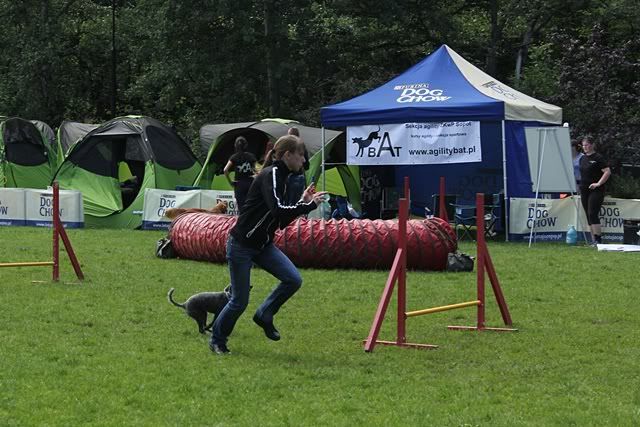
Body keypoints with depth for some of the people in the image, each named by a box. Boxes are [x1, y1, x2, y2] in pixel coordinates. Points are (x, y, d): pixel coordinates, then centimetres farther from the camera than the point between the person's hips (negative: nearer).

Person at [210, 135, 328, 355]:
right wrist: (309, 205, -24)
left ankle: (264, 315, 12)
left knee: (293, 279, -7)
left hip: (263, 245, 8)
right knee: (239, 301, -1)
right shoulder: (270, 175, -18)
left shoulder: (281, 177, 9)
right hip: (241, 245, -8)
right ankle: (217, 340, 21)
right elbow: (277, 210, -32)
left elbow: (282, 221, 13)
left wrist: (303, 202, 4)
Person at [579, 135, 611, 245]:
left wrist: (598, 183, -17)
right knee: (588, 215, 6)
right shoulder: (583, 158, 14)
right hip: (584, 190, 8)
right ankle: (593, 240, 10)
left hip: (595, 190, -8)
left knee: (592, 214, -15)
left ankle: (598, 239, -14)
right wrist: (581, 184, 15)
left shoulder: (598, 158, -8)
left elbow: (607, 172, -13)